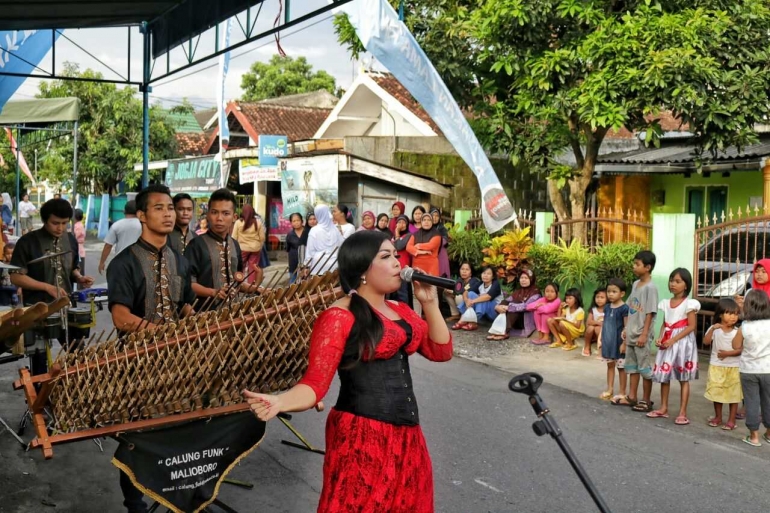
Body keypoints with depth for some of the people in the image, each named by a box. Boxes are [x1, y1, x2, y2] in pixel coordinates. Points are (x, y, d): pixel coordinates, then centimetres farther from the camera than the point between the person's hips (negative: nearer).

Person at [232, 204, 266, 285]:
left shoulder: (238, 222, -9)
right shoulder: (258, 222, -5)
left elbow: (234, 238, -4)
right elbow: (262, 237, 0)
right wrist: (260, 247, 15)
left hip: (242, 248, -2)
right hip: (255, 248, 2)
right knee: (253, 268, 8)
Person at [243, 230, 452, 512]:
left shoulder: (400, 311, 13)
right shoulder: (340, 317, -10)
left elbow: (441, 351, 13)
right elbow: (315, 383, -16)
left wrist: (430, 303, 3)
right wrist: (279, 402, -35)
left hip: (406, 434, 7)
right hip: (362, 436, -7)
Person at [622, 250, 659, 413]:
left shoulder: (650, 287, -15)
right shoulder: (635, 284, 9)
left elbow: (650, 313, -17)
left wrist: (644, 334, -19)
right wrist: (627, 328, 14)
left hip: (642, 335, -9)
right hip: (631, 333, 9)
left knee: (645, 367, 1)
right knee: (632, 366, 15)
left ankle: (646, 401, 9)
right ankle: (632, 397, 25)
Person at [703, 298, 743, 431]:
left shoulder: (737, 331, -6)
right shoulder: (714, 329, -4)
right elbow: (706, 342, -15)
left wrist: (728, 353, -21)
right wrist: (713, 329, -24)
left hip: (733, 367, -1)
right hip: (716, 366, 1)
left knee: (733, 394, 5)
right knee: (716, 392, 10)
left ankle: (731, 420, 15)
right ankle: (718, 417, 26)